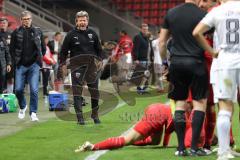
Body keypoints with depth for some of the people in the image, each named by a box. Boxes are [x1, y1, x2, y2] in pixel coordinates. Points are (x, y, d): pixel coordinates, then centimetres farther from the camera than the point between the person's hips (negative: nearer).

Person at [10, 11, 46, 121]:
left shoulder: (38, 32, 7)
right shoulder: (16, 33, 3)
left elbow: (43, 48, 14)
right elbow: (12, 49, 9)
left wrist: (39, 59, 6)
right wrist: (16, 61, 3)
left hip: (34, 65, 0)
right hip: (21, 65, 0)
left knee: (34, 90, -9)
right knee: (18, 89, -1)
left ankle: (33, 112, 0)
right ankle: (22, 107, 26)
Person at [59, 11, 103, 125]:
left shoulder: (92, 34, 9)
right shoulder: (71, 35, 0)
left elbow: (99, 49, 18)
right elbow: (64, 50, 4)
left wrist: (100, 61, 8)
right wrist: (63, 64, 0)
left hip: (92, 65, 3)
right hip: (77, 65, -3)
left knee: (94, 91, 8)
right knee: (77, 90, -9)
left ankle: (95, 114, 24)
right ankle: (79, 117, -9)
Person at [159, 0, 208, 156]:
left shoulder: (171, 13, 6)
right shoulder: (202, 14, -6)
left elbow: (162, 41, 9)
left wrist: (164, 62, 19)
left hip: (176, 62, 4)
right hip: (196, 62, -4)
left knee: (180, 102, 11)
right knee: (200, 102, 4)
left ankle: (181, 147, 10)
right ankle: (194, 146, -2)